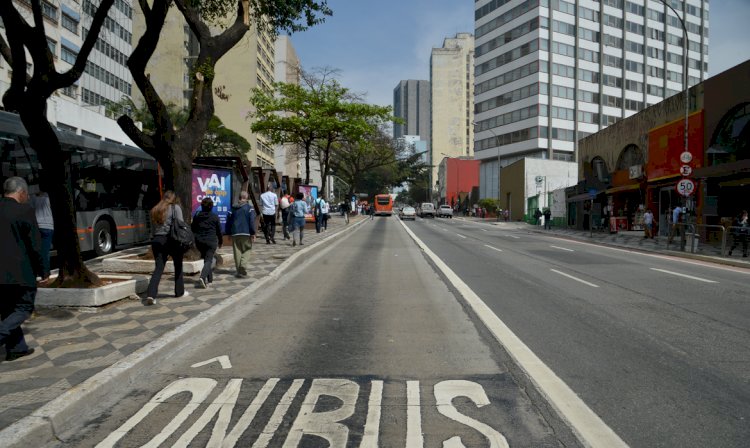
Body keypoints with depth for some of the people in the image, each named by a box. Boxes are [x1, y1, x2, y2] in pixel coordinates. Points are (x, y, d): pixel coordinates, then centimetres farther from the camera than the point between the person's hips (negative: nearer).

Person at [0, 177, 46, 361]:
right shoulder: (24, 211, -12)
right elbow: (34, 245, -11)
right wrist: (42, 271, -1)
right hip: (19, 272, -7)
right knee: (24, 308, 6)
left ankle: (16, 348, 23)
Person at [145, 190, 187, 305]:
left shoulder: (155, 210, 16)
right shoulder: (175, 207, -2)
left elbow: (153, 228, 15)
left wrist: (158, 235, 15)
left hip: (157, 240, 4)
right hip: (171, 240, -4)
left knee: (158, 268, 3)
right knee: (178, 265, 13)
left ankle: (150, 295, -12)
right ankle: (179, 292, 22)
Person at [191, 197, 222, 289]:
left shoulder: (196, 216, 4)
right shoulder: (215, 217, -4)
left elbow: (193, 229, 8)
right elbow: (219, 230, 2)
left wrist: (196, 239, 20)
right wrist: (220, 242, 15)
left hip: (199, 241, 4)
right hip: (211, 241, -4)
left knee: (206, 259, 18)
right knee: (208, 260, -4)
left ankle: (209, 279, 26)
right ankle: (202, 277, -26)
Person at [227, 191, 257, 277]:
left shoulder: (233, 208, 9)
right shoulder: (249, 208, -4)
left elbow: (228, 222, 12)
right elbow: (252, 221, -11)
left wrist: (229, 233, 20)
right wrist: (253, 233, -6)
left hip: (235, 234, 4)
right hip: (246, 233, -4)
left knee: (237, 253, 9)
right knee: (246, 252, 2)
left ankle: (239, 271, 12)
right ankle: (243, 270, -14)